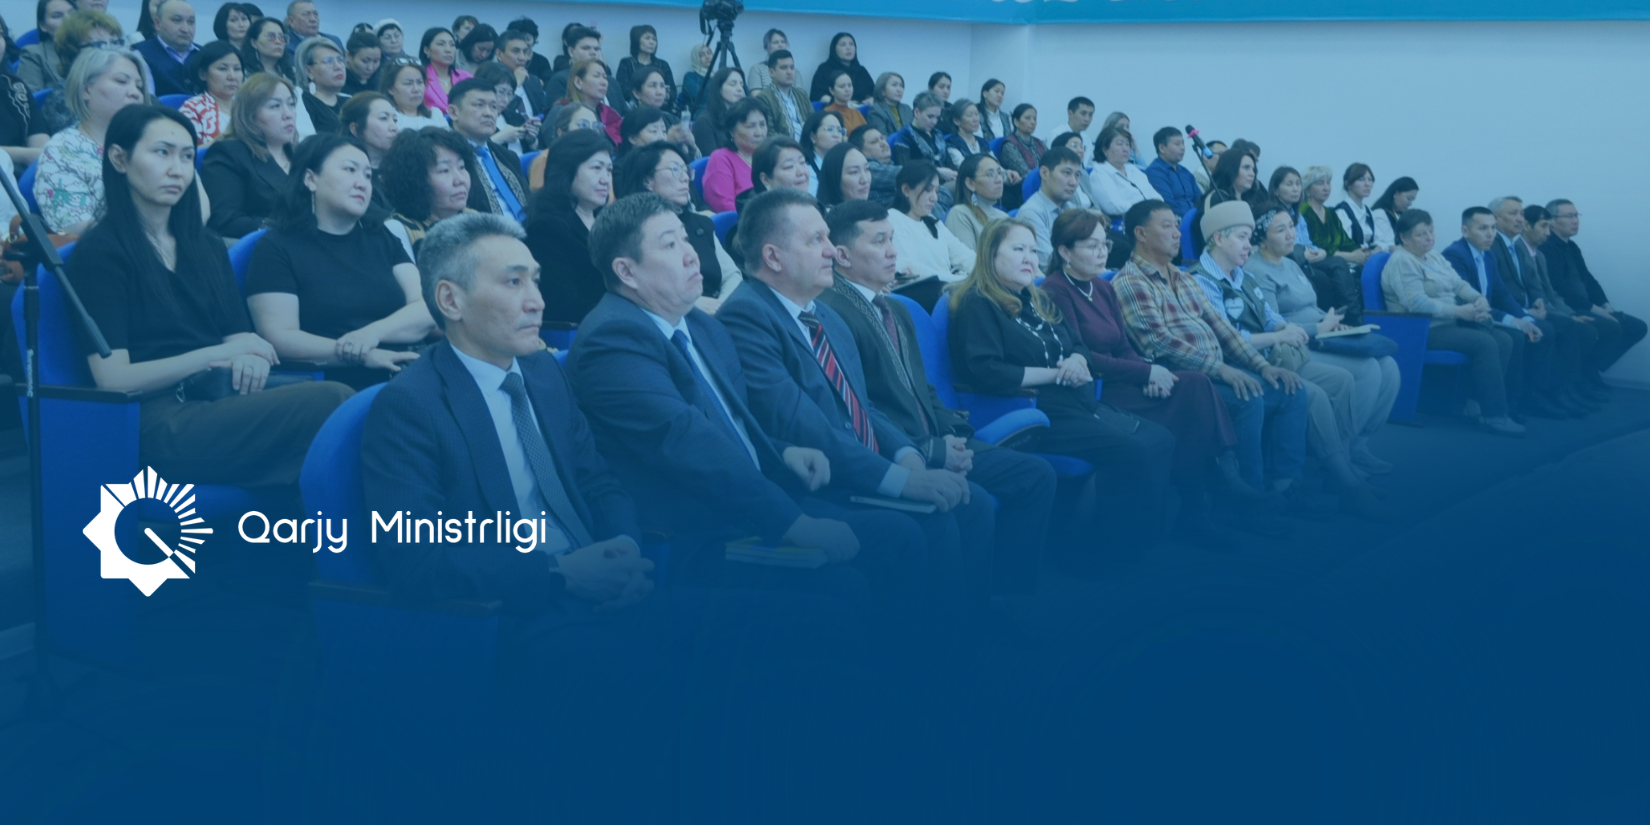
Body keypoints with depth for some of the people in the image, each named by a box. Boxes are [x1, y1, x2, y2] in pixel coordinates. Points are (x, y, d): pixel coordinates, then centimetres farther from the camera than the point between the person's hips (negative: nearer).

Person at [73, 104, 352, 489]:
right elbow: (113, 380, -6)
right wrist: (218, 355, -13)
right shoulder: (98, 252, 3)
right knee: (328, 401, -32)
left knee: (336, 397, -30)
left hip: (225, 399, 6)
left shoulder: (206, 246, 23)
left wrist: (250, 360, -9)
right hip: (160, 420, -6)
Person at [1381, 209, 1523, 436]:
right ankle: (1493, 413, -21)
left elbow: (1459, 284, 12)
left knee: (1503, 339, -9)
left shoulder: (1434, 257, 18)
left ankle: (1481, 402, -8)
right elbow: (1418, 304, -23)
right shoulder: (1401, 262, -13)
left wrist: (1479, 299, -10)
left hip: (1450, 322, 9)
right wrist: (1460, 311, -22)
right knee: (1485, 343, -25)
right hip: (1423, 330, -9)